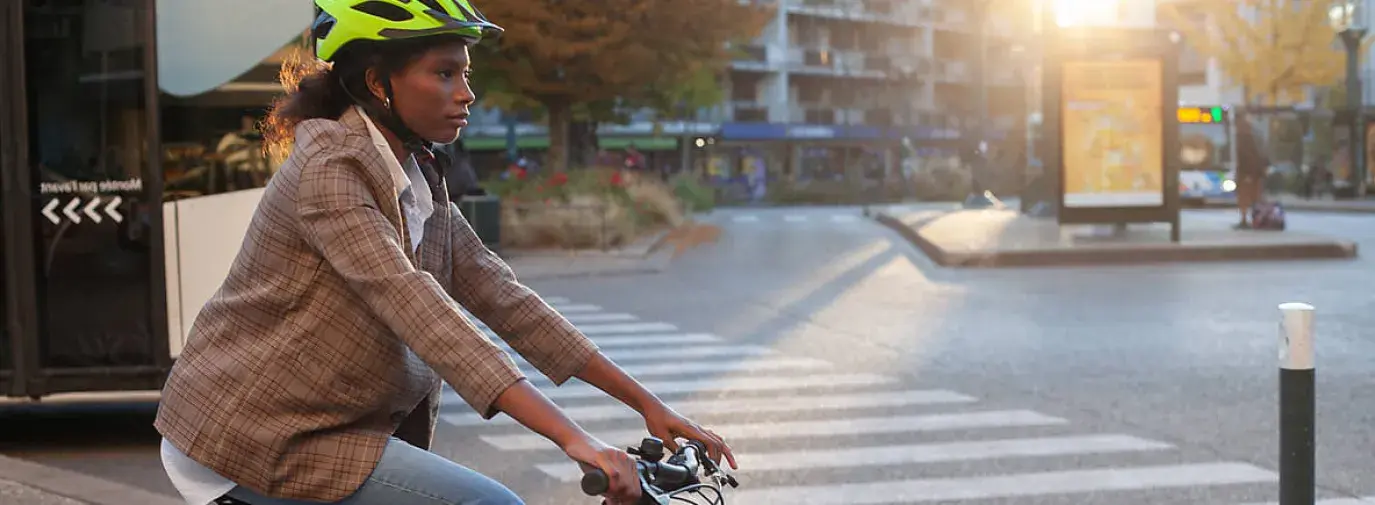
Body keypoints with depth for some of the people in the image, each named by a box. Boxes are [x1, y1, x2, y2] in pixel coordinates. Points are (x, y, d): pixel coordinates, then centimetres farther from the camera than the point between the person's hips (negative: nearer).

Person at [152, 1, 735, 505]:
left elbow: (503, 297, 4)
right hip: (253, 437, -9)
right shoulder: (330, 168, -20)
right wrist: (574, 438, -39)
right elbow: (414, 307, -31)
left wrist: (647, 404, -2)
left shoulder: (420, 186, 8)